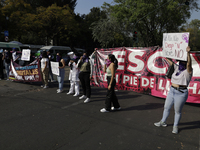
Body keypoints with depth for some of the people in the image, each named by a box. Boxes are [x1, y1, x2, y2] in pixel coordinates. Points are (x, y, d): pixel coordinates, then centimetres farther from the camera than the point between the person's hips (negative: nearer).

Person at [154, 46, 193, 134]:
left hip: (181, 93, -7)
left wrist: (188, 53, -43)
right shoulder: (177, 68, 8)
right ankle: (163, 122, 34)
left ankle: (175, 126, 26)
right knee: (166, 107, 17)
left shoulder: (188, 71, -10)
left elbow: (189, 63, -29)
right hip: (172, 91, 7)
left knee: (178, 111, 7)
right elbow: (170, 62, 17)